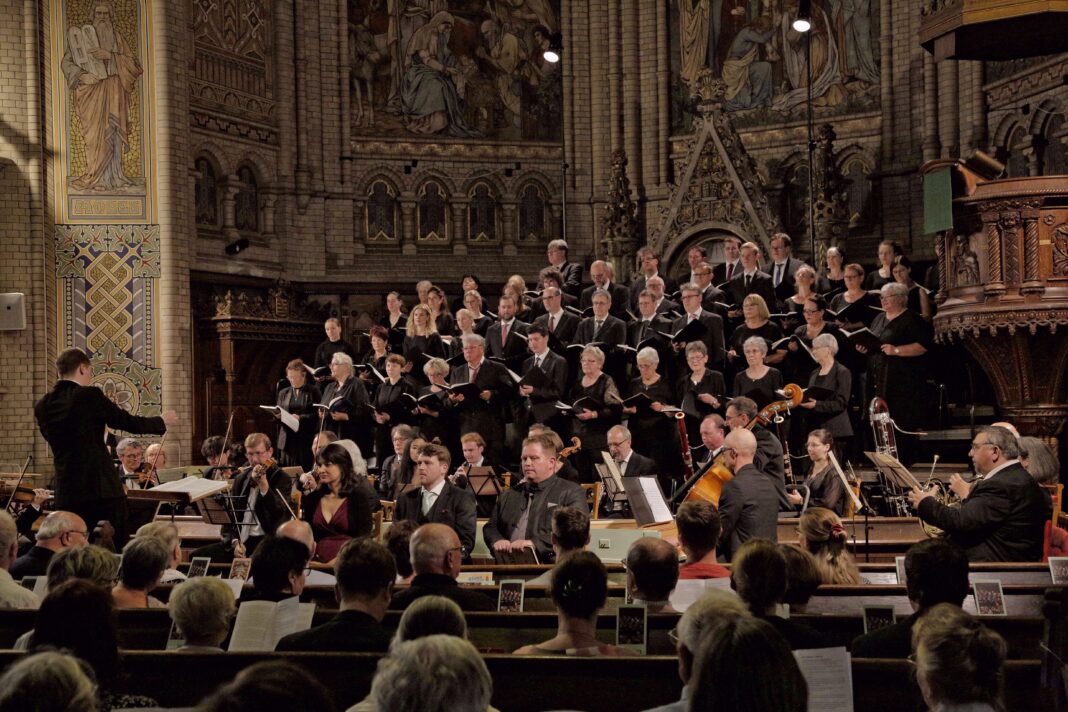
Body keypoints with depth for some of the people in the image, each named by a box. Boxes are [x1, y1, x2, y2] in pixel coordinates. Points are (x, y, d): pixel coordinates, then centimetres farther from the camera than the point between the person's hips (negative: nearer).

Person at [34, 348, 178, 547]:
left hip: (66, 495, 5)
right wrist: (162, 422, 19)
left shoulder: (42, 406, 7)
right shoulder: (90, 396, -8)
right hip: (102, 488, -5)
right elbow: (130, 423, 0)